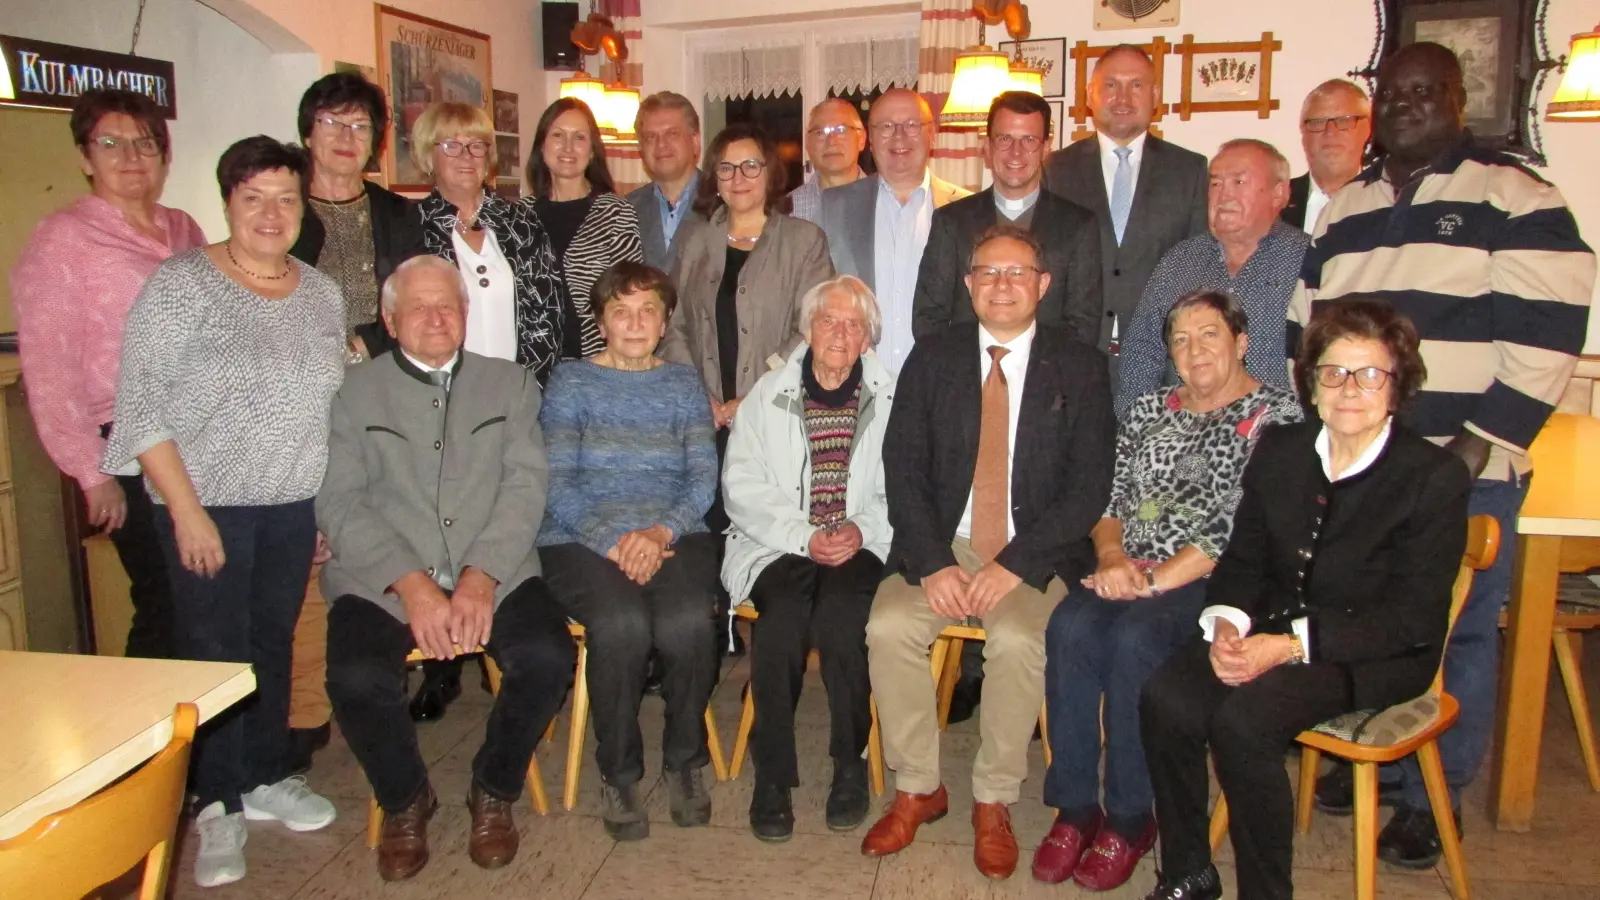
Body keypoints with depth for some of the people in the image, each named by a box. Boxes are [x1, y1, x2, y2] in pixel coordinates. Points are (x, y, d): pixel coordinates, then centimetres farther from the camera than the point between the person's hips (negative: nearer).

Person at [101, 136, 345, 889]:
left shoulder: (322, 293, 6)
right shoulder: (180, 284, -9)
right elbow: (142, 405, -12)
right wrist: (187, 510, -15)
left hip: (296, 505, 4)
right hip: (207, 507, -4)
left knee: (274, 642, 13)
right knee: (213, 650, 2)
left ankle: (265, 777, 29)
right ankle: (218, 805, 17)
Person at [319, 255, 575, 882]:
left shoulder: (510, 384, 15)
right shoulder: (355, 392, 10)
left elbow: (526, 484, 2)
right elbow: (338, 502, -1)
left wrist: (481, 576, -13)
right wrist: (410, 583, -14)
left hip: (493, 573, 1)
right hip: (382, 581, 0)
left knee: (548, 657, -25)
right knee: (356, 678, -27)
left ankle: (494, 792, 5)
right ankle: (405, 800, 6)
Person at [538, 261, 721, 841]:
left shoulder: (684, 384, 17)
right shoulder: (571, 382, 10)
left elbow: (703, 477, 6)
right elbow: (557, 483, -1)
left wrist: (660, 532, -13)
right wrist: (612, 541, -16)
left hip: (674, 537, 2)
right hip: (583, 540, -1)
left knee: (689, 622, -29)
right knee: (622, 624, -31)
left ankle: (685, 760, -3)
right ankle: (618, 772, -7)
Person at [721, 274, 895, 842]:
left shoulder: (891, 400, 10)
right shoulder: (768, 395, 10)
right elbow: (742, 487, 1)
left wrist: (863, 529, -16)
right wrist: (804, 535, -12)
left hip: (862, 548, 0)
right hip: (778, 546, 1)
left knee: (841, 612, -31)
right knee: (783, 612, -30)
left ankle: (850, 763, -10)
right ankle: (772, 774, -13)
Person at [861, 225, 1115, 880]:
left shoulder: (1079, 368, 1)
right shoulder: (932, 358, 6)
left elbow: (1090, 486, -5)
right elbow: (902, 468, 0)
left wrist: (1016, 564, -16)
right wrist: (933, 562, -15)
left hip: (1036, 555, -2)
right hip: (940, 546, 2)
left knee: (1017, 640, -30)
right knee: (889, 627, -23)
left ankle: (994, 802, -7)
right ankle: (917, 789, -2)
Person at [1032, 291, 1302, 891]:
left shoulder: (1278, 416, 1)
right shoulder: (1149, 411, 19)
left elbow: (1244, 530, -10)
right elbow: (1109, 501, 15)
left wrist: (1156, 580, -16)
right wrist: (1113, 556, -6)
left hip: (1210, 581, -4)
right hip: (1127, 573, 5)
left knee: (1135, 638, -32)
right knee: (1071, 628, -26)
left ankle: (1130, 820, -15)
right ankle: (1074, 808, -15)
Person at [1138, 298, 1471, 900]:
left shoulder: (1437, 477, -9)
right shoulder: (1278, 449, 6)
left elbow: (1414, 619, -12)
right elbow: (1243, 559, 9)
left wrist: (1291, 646, -23)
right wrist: (1226, 624, -14)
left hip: (1379, 655, -4)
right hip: (1272, 626, 5)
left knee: (1241, 720, -30)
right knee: (1165, 700, -23)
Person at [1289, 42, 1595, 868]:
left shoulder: (1515, 199, -3)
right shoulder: (1344, 210, 14)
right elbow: (1305, 327, 19)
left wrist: (1483, 442, -16)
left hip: (1467, 473, -4)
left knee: (1456, 634, 3)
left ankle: (1432, 799, 19)